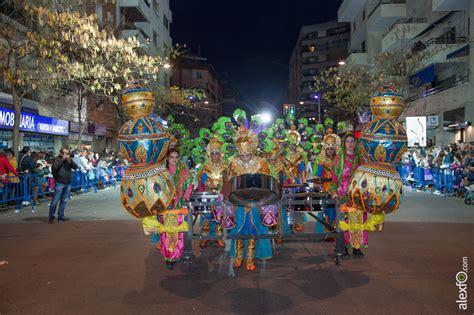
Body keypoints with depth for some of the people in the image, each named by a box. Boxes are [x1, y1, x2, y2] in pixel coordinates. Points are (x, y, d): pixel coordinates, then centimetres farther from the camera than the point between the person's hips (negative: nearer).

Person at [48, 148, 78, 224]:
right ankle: (51, 217, 1)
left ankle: (61, 216, 18)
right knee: (55, 201, -5)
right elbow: (55, 167, -20)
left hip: (68, 183, 5)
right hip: (59, 183, -5)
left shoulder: (69, 160, 12)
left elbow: (76, 167, 0)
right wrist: (62, 159, -18)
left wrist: (70, 161, -13)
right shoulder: (57, 159, -1)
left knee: (64, 200, 10)